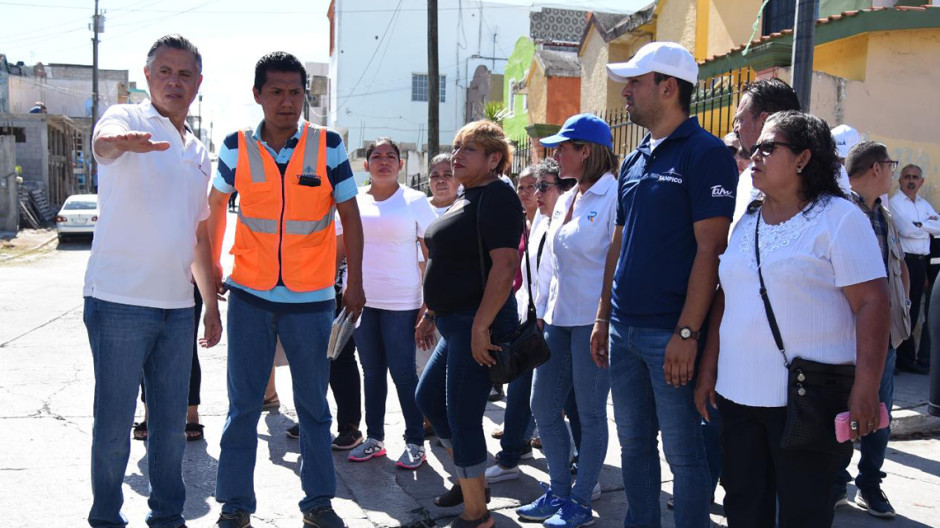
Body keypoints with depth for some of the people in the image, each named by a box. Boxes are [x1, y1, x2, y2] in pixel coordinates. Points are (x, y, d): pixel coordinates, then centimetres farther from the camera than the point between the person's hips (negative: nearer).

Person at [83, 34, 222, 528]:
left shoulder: (198, 153, 16)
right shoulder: (127, 118, -2)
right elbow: (105, 139, -29)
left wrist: (211, 303, 19)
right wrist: (121, 140, -53)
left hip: (177, 306, 6)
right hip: (119, 301, -6)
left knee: (171, 420, 12)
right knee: (114, 420, 2)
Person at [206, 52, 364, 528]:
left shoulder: (327, 145, -6)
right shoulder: (237, 146, -2)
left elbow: (349, 216, -1)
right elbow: (217, 203, 15)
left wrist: (354, 283, -1)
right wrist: (212, 264, 15)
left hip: (311, 297, 0)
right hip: (250, 295, 1)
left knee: (313, 405, 11)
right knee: (243, 405, 8)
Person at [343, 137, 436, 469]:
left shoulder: (415, 201, -1)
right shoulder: (354, 201, 8)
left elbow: (432, 255, -2)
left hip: (401, 302, -3)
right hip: (361, 299, 4)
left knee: (403, 373, -2)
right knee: (372, 372, 12)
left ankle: (415, 443, 11)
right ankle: (374, 438, 23)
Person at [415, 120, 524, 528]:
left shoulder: (496, 196, -15)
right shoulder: (468, 197, 16)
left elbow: (505, 263, -25)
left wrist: (481, 325, -28)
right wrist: (434, 308, 23)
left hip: (477, 324, -11)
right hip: (455, 323, 11)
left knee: (461, 417, -4)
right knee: (427, 398, 20)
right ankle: (469, 480, 35)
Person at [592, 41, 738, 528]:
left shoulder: (705, 153, -9)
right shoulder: (634, 161, 15)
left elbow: (710, 248, -15)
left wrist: (687, 332, -20)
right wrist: (602, 318, 15)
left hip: (670, 334, -8)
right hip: (624, 330, 8)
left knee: (682, 452, 3)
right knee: (633, 443, 16)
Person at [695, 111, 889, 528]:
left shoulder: (839, 218, -7)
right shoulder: (746, 223, 13)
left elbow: (871, 302, -12)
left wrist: (865, 389, -19)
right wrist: (708, 369, 12)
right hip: (739, 394, 6)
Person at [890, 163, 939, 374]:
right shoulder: (894, 203, -4)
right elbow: (905, 229, -16)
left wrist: (919, 225, -9)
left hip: (920, 262, 7)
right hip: (904, 261, -7)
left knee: (913, 310, 11)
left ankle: (906, 357, 18)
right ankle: (906, 359, 2)